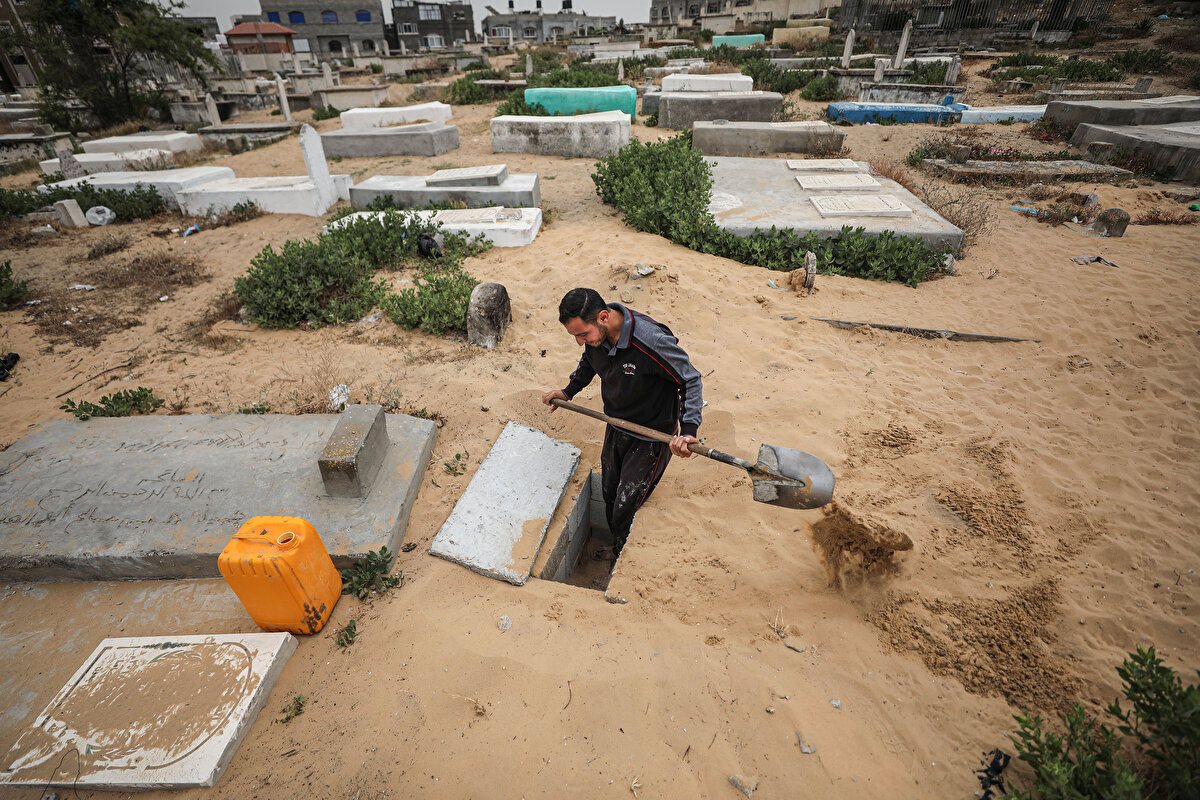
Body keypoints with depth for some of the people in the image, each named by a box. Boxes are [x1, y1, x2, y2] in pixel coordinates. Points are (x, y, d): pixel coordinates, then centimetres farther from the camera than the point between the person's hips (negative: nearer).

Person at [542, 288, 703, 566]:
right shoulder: (595, 334, -12)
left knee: (627, 509, 1)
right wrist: (568, 392, 4)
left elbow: (690, 380, -22)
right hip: (615, 428, 7)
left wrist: (688, 429, -34)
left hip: (650, 439, -6)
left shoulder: (653, 340, -34)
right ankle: (617, 548, 51)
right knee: (610, 495, 22)